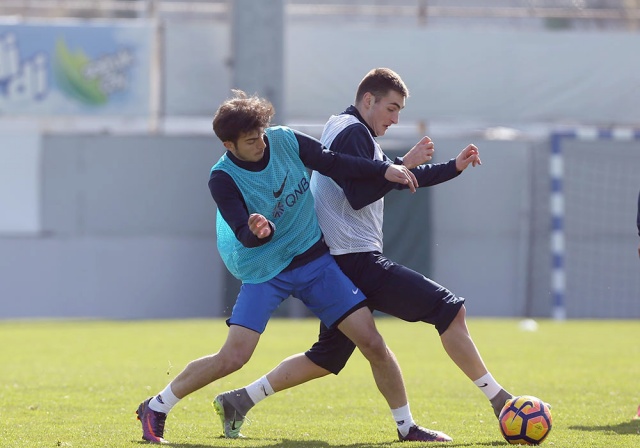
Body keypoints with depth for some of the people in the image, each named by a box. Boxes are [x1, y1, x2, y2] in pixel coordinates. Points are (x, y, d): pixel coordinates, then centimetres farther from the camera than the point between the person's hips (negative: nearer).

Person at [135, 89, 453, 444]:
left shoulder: (285, 140, -8)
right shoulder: (223, 179, -18)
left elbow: (332, 164, 3)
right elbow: (245, 236, -25)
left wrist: (385, 169, -4)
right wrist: (256, 231, -48)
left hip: (315, 260, 4)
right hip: (263, 271, -3)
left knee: (372, 343, -5)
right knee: (233, 357, -16)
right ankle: (155, 409, 3)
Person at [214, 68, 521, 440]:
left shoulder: (342, 129, 24)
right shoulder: (354, 132, -9)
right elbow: (359, 194, -21)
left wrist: (454, 168, 25)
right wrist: (404, 164, -17)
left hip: (341, 265, 11)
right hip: (358, 259, -11)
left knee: (327, 358, 13)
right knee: (450, 310, -10)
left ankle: (239, 401, 11)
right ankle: (500, 401, -9)